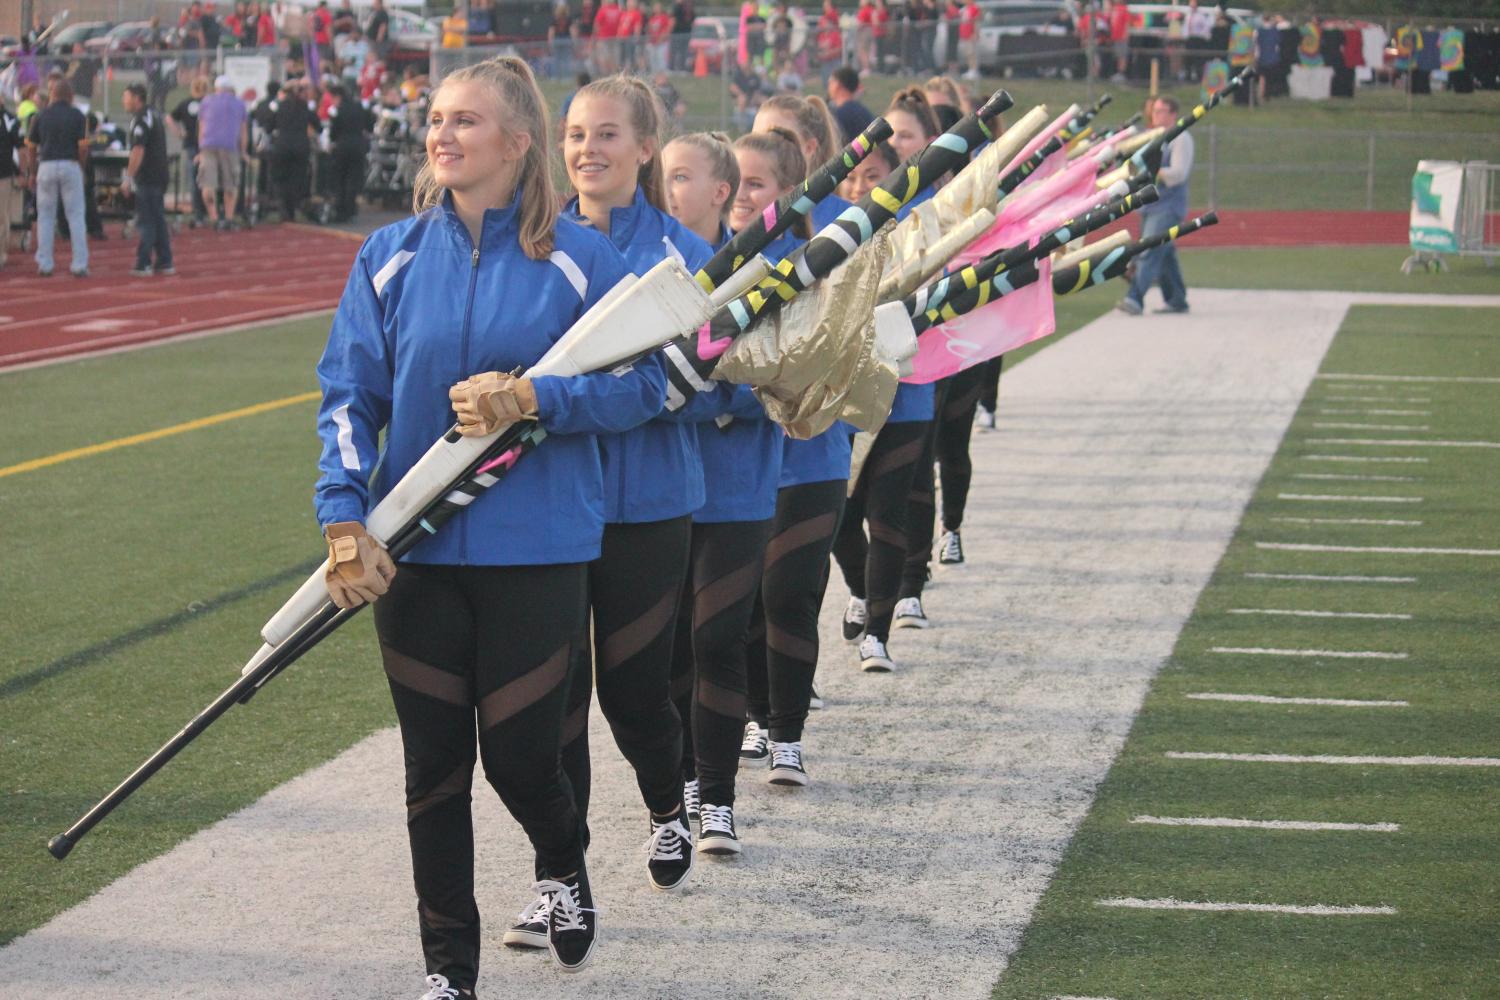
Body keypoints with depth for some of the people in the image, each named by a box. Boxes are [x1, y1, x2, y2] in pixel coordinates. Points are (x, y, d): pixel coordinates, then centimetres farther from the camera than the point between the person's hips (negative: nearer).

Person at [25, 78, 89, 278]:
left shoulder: (41, 115, 4)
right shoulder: (77, 116, 0)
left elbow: (31, 145, 5)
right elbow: (83, 145, -8)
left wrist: (33, 171, 15)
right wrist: (82, 167, 6)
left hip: (47, 166, 1)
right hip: (70, 166, -1)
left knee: (45, 216, 9)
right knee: (76, 216, 3)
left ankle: (44, 264, 7)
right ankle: (80, 265, -1)